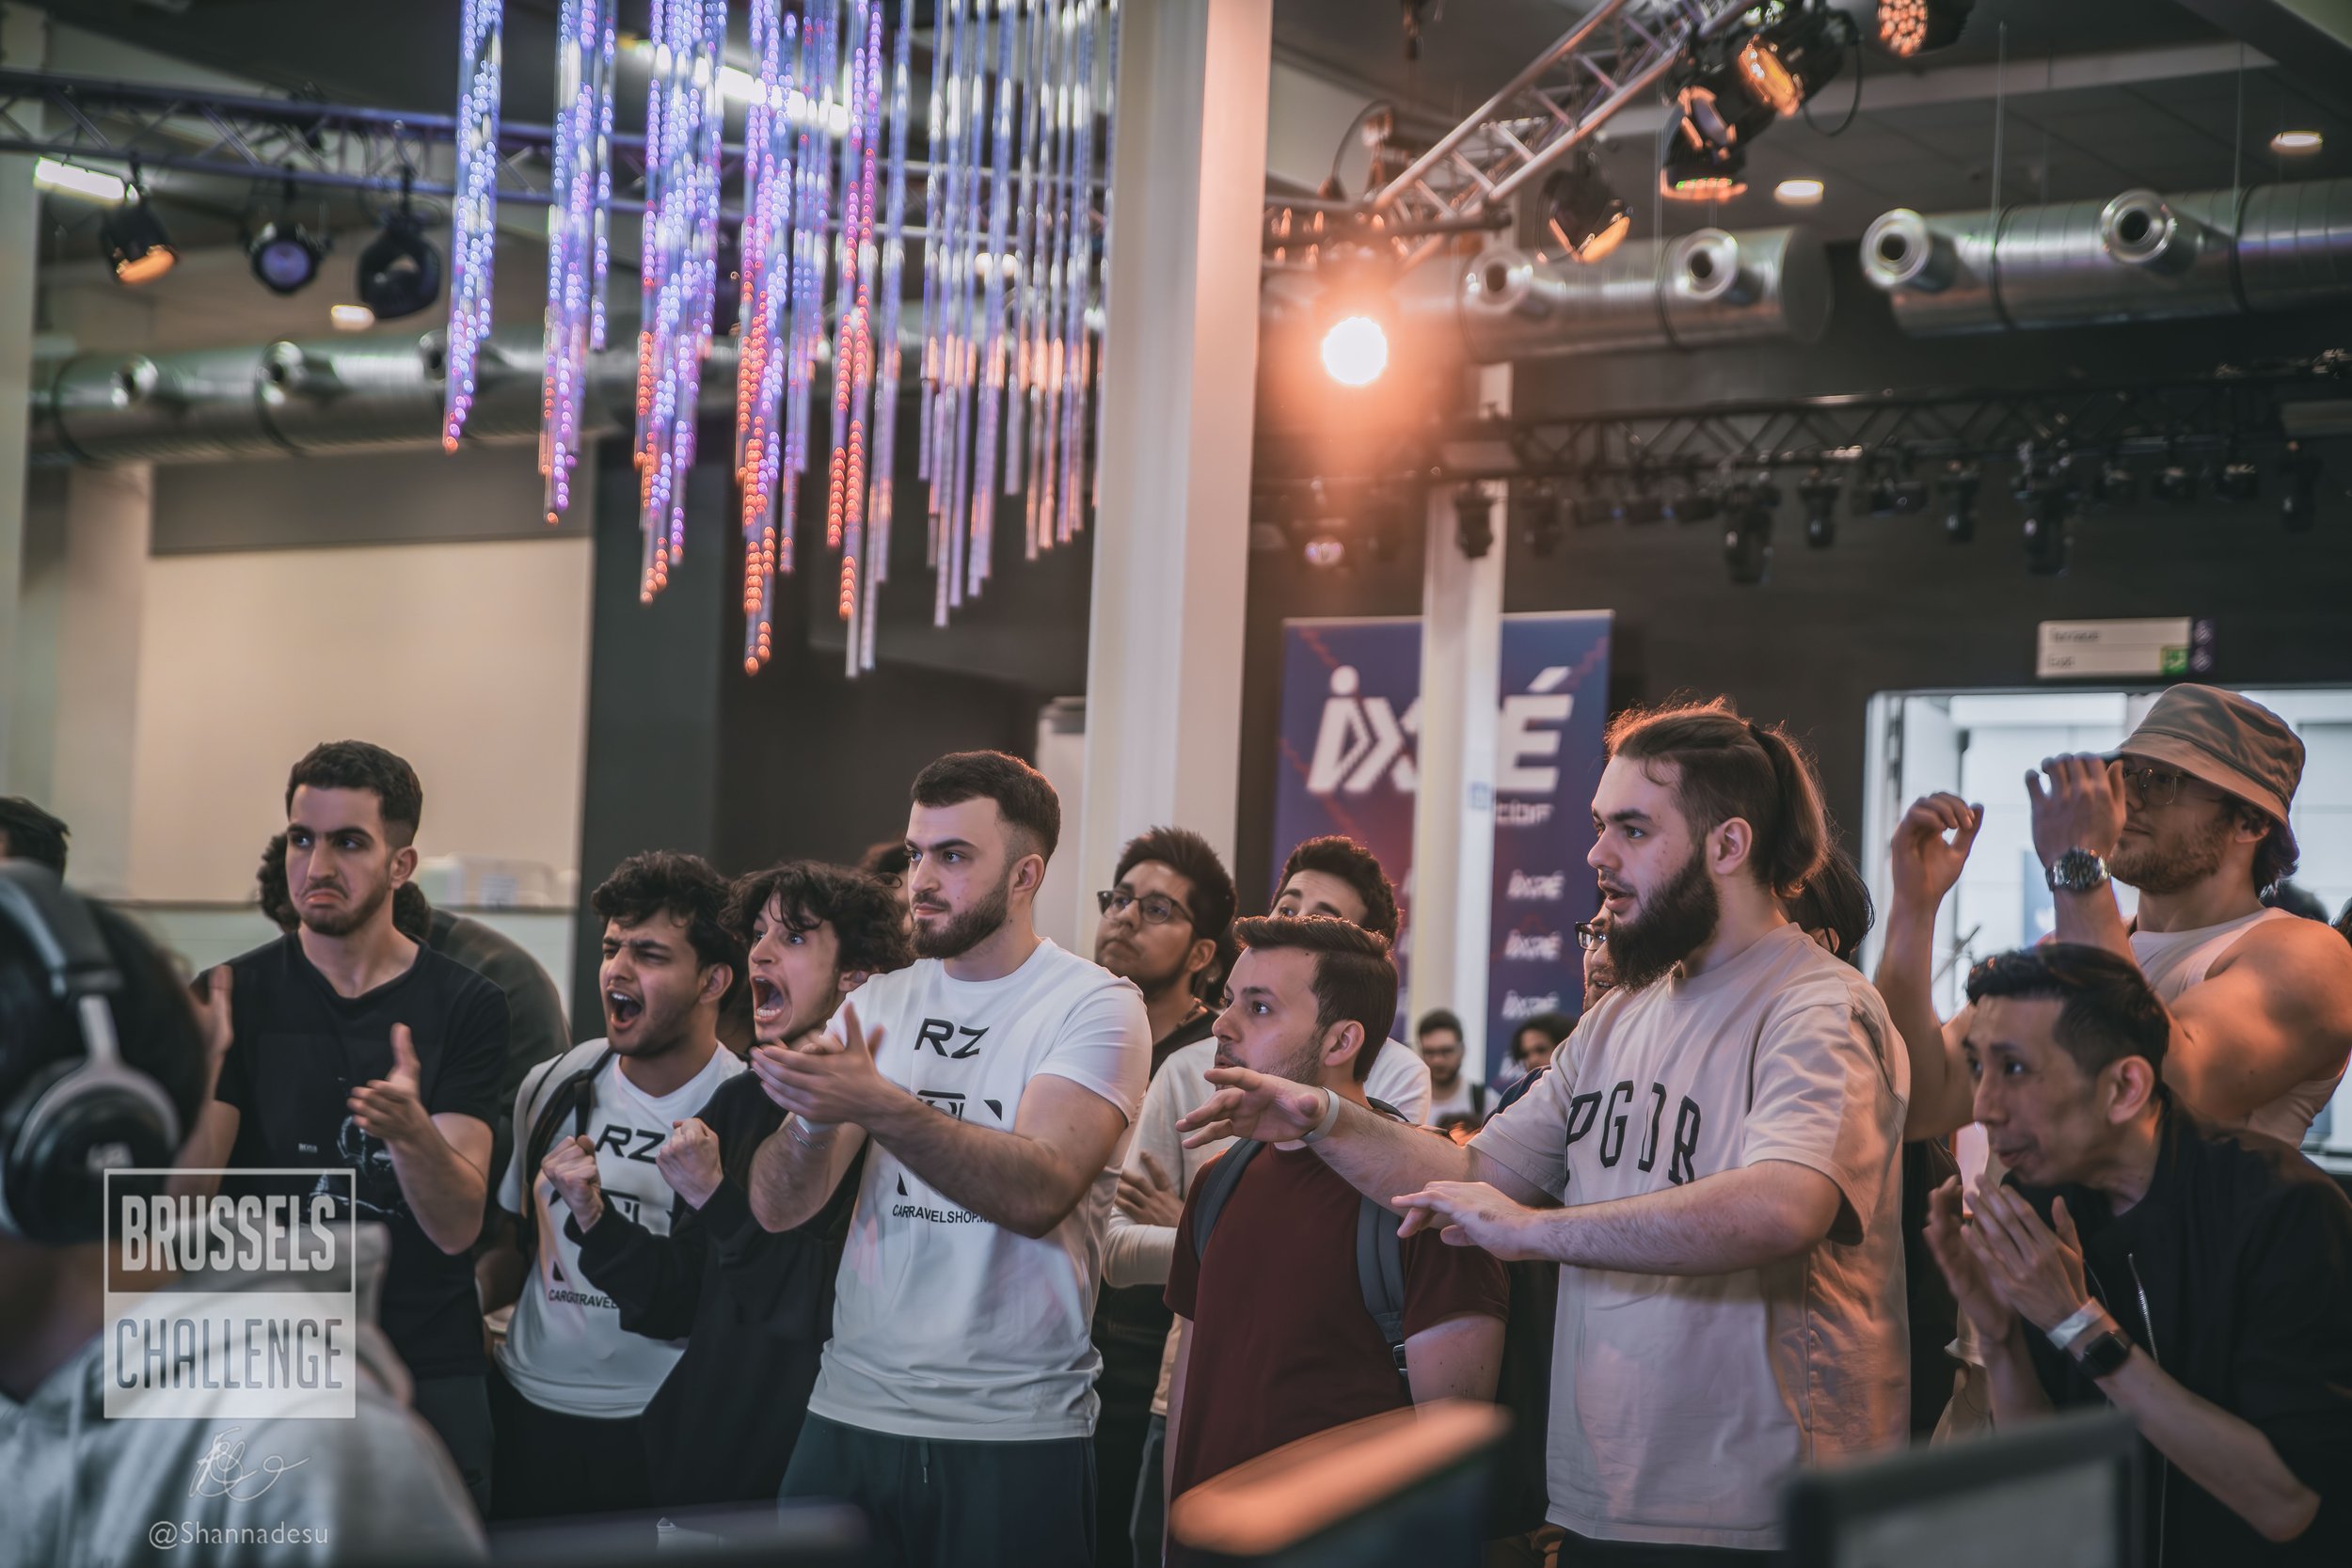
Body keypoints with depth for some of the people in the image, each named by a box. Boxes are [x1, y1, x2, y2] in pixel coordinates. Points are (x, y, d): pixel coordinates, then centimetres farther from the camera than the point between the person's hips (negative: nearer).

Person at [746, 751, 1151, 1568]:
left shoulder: (1095, 1007, -5)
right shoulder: (876, 1004, 8)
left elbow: (1038, 1192, -22)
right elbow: (777, 1208, -1)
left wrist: (879, 1107, -32)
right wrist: (815, 1116, -22)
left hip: (1015, 1434, -4)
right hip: (850, 1411, 4)